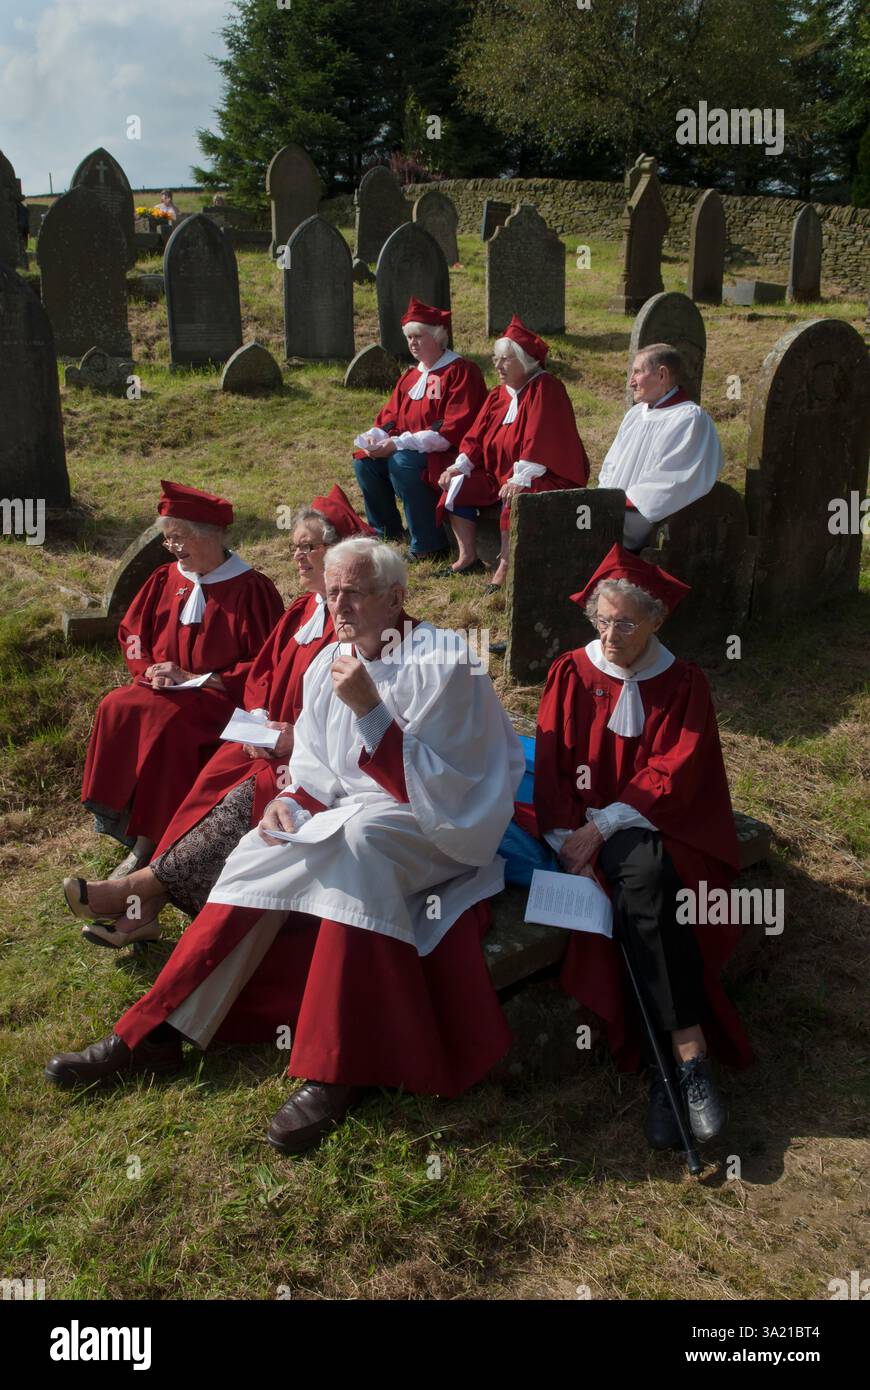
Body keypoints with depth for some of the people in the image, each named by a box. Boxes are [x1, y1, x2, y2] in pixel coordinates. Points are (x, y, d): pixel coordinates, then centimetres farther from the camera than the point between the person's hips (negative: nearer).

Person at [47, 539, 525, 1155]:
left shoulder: (442, 662, -15)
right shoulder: (329, 665, 5)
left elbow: (433, 785, -21)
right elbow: (318, 771, 11)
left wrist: (370, 708, -28)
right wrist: (293, 801, -11)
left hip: (441, 826, -6)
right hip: (356, 822, 7)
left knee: (358, 835, -35)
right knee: (262, 854, -14)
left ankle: (336, 1070, -30)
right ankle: (154, 1034, -8)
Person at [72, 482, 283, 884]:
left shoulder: (250, 589, -9)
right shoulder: (165, 580, 9)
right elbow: (131, 633, 18)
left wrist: (192, 678, -14)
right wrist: (150, 671, -4)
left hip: (217, 696, -6)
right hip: (163, 690, 6)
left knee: (164, 719, -33)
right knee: (115, 708, -23)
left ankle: (146, 844, -25)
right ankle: (119, 817, -19)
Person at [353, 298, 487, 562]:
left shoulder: (461, 372, -11)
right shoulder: (411, 376, 14)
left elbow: (453, 430, -20)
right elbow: (390, 416, 16)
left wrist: (398, 444, -24)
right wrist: (374, 438, -10)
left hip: (448, 455, -8)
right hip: (410, 449, 8)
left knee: (401, 463, -33)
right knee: (364, 461, -9)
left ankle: (428, 545, -23)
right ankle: (388, 532, 6)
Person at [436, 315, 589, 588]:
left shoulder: (545, 389, -14)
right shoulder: (499, 394, 11)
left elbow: (539, 441, -24)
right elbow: (477, 435, 10)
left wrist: (520, 480, -33)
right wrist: (459, 466, -6)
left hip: (548, 479, -9)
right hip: (500, 474, 9)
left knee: (514, 500, -36)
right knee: (458, 486, -1)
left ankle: (505, 568, -26)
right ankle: (468, 558, 1)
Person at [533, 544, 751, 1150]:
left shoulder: (684, 683, 3)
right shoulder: (571, 674, 4)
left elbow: (674, 775, -7)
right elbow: (552, 766, 0)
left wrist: (603, 828, -18)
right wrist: (568, 840, -14)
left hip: (666, 823, 0)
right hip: (590, 826, 0)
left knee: (643, 882, -32)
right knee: (644, 879, -31)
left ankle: (674, 1061, -26)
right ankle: (690, 1053, -27)